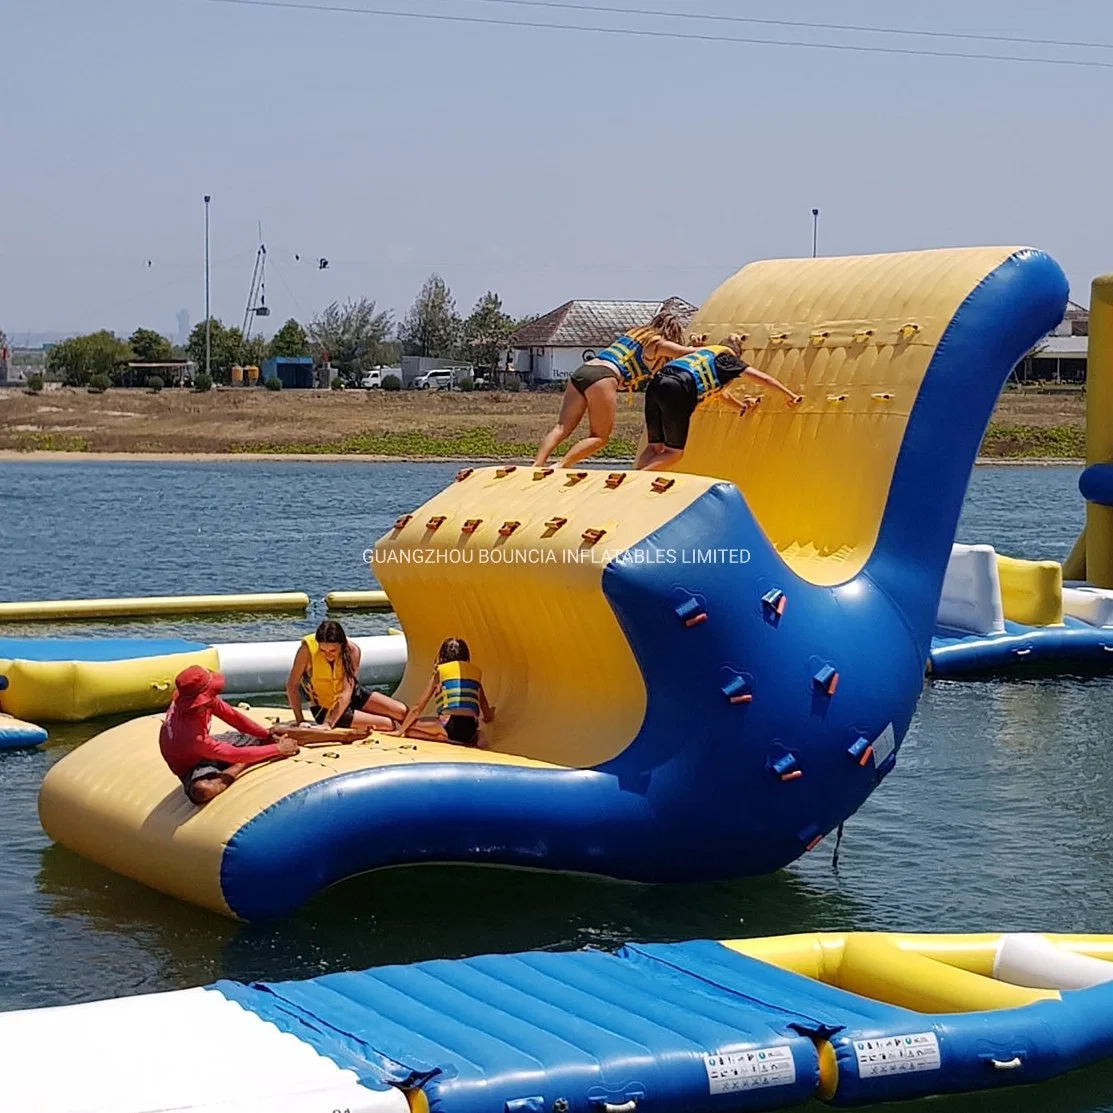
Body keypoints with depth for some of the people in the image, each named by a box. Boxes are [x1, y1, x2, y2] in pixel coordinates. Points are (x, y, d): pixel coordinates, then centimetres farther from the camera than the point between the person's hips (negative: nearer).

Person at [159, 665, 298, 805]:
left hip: (208, 749, 6)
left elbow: (231, 715, -9)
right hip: (193, 766, -6)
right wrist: (277, 749, -29)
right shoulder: (191, 733, -42)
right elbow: (234, 754, -35)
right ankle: (242, 766, -20)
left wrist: (266, 734, -12)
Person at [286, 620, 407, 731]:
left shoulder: (352, 650, -23)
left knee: (402, 712, -4)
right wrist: (300, 721, -28)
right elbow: (292, 685, -24)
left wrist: (329, 723, -38)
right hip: (325, 707, -3)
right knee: (389, 724, -11)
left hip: (353, 695, 3)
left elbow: (347, 691, -28)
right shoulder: (308, 649, -29)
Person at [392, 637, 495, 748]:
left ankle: (446, 739, -8)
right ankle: (475, 738, 4)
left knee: (409, 728, 11)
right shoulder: (475, 673, 20)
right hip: (470, 730, 4)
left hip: (449, 727, -4)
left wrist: (400, 731, 22)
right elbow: (488, 717, 24)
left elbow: (417, 707, 12)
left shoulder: (439, 673, 12)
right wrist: (489, 714, 49)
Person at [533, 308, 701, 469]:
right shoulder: (659, 343, 9)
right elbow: (691, 354, 6)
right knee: (600, 438, -3)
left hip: (581, 371, 7)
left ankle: (537, 465, -18)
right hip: (602, 377, -7)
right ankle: (560, 466, -21)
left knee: (561, 428, -1)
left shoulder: (634, 332, 31)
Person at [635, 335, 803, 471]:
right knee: (675, 453, 2)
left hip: (656, 385, 7)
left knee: (655, 447, 16)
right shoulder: (726, 356, 19)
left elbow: (718, 392, 53)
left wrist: (742, 406, 66)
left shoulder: (703, 352, 38)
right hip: (677, 390, -7)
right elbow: (762, 378, 18)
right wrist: (792, 395, 25)